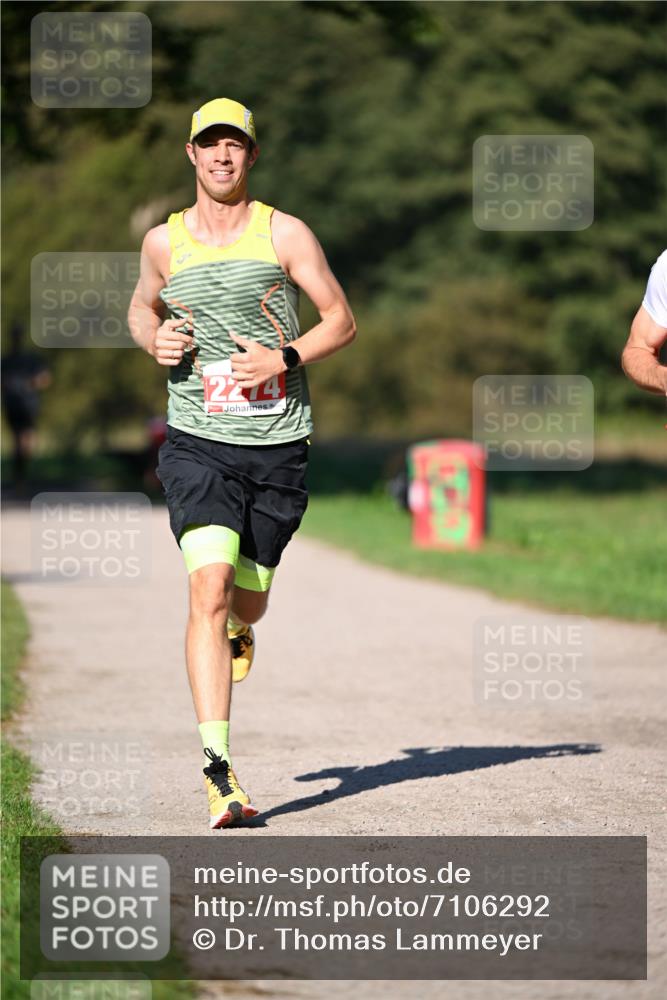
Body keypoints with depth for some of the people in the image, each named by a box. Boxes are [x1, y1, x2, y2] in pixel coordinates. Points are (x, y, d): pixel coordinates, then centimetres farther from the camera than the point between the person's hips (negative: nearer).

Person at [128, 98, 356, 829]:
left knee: (247, 601, 13)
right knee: (209, 587, -20)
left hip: (278, 446, 1)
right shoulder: (164, 241, 6)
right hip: (197, 443, -1)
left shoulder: (284, 234, 1)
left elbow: (341, 320, 4)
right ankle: (218, 769, -24)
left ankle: (237, 632, 55)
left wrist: (285, 360, -12)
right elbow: (141, 309, 24)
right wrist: (155, 339, 1)